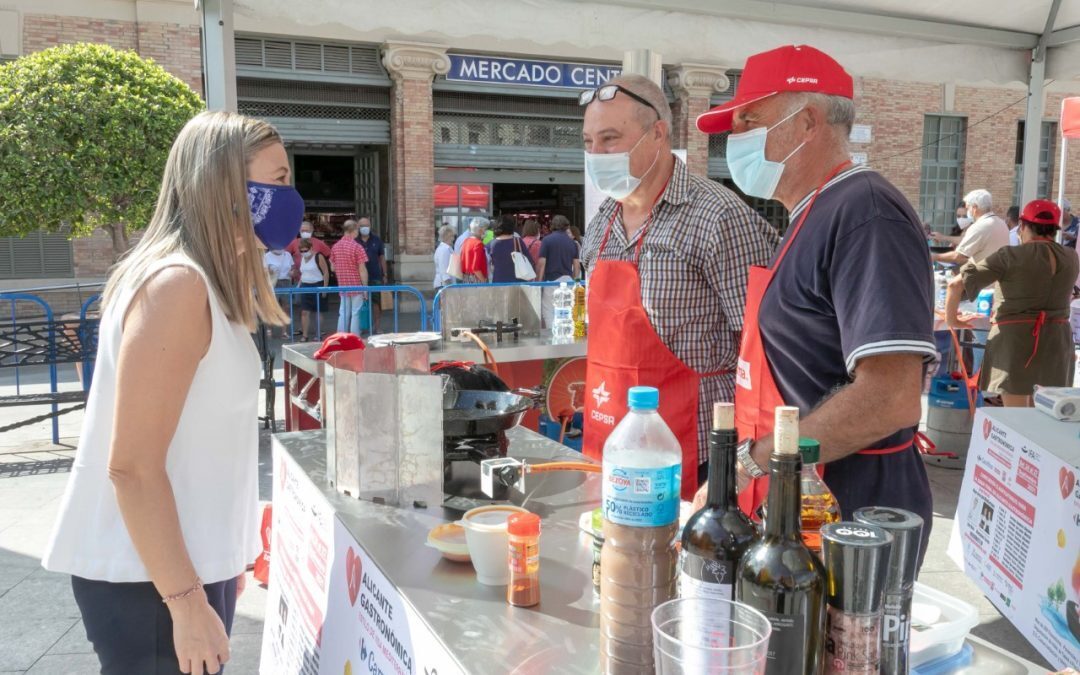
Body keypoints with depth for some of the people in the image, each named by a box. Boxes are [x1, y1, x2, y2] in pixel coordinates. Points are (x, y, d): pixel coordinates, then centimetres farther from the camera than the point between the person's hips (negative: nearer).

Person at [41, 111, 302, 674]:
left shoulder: (204, 283, 8)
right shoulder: (177, 284, -20)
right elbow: (132, 467, -22)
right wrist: (187, 602, -19)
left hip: (184, 561, 9)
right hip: (148, 580, -9)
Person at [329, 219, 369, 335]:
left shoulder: (335, 247, 4)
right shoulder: (357, 247, -13)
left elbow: (332, 267, 11)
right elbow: (362, 270, -14)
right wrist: (365, 286, -7)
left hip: (343, 286, 5)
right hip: (356, 286, -5)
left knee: (343, 314, 11)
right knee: (355, 314, 1)